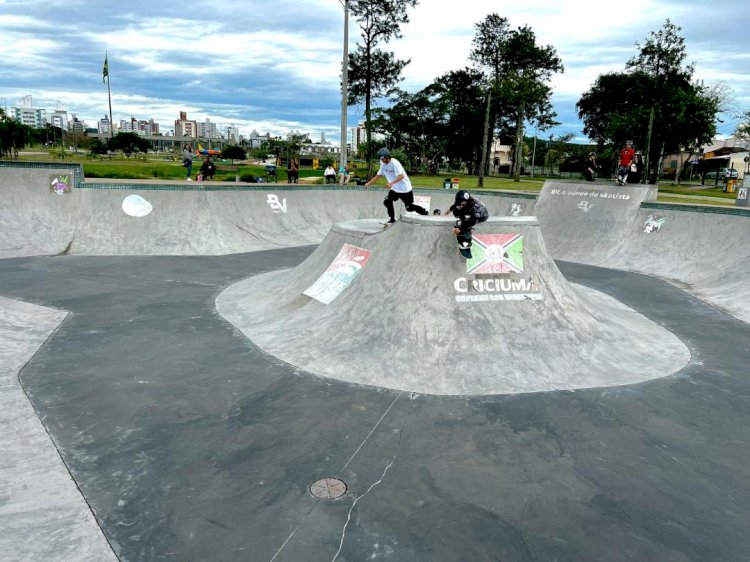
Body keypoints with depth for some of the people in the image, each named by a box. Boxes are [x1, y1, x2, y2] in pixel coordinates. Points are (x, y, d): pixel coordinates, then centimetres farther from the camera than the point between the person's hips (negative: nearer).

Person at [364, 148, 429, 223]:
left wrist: (391, 183, -45)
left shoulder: (394, 163, -23)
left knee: (409, 207, -3)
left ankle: (425, 212, 17)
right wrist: (369, 183, 2)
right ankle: (392, 219, 8)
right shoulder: (383, 165, 1)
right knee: (387, 201, -6)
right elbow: (378, 175, 10)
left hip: (404, 188, -7)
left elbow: (401, 176, -33)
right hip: (394, 189, 7)